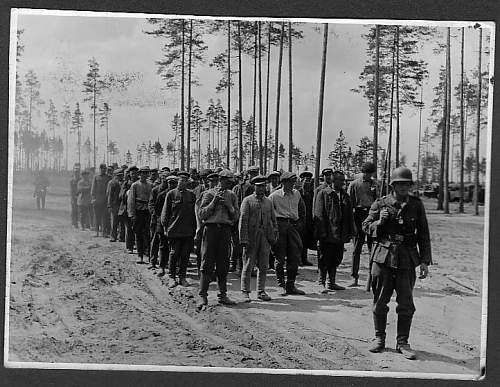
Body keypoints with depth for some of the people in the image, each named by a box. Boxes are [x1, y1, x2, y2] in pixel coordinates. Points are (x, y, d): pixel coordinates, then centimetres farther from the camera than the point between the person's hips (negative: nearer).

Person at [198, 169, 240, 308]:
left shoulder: (232, 195, 13)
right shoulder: (209, 194, 4)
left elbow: (236, 217, 10)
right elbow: (202, 214, -2)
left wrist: (229, 206, -6)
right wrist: (214, 202, -10)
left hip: (226, 230, 3)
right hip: (211, 228, -3)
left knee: (223, 265, 6)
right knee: (207, 263, -4)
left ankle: (223, 295, 15)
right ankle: (203, 296, -1)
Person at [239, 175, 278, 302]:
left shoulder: (268, 202, 15)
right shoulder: (247, 201, 0)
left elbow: (273, 220, 17)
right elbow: (243, 221, -6)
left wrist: (274, 235, 5)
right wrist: (244, 240, -13)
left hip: (265, 237, 4)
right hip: (251, 237, -4)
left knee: (263, 266, 7)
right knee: (248, 266, 1)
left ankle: (261, 291, 17)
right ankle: (245, 292, 9)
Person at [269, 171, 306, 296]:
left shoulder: (296, 194, 12)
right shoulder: (275, 196, -3)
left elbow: (302, 210, 24)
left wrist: (300, 224, 15)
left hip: (293, 226, 5)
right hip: (280, 225, -5)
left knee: (295, 257, 3)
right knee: (280, 257, -1)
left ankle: (290, 286, 12)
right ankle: (281, 285, 7)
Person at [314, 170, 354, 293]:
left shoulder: (345, 195, 14)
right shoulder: (323, 193, -3)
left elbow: (349, 215, 17)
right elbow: (319, 214, -7)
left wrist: (350, 232, 10)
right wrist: (322, 232, -14)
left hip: (340, 235, 6)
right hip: (327, 234, -6)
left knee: (336, 260, 11)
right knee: (324, 260, -1)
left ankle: (332, 283, 20)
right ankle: (322, 283, 7)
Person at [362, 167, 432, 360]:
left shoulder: (416, 205, 5)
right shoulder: (381, 204, 0)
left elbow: (423, 234, 8)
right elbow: (366, 226, 7)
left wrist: (425, 261, 3)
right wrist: (379, 222, -14)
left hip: (407, 259, 1)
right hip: (383, 257, -1)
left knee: (406, 305, 2)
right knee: (380, 302, 7)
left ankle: (402, 342, 15)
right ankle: (379, 338, 23)